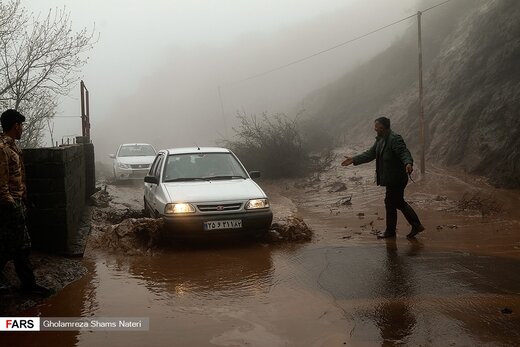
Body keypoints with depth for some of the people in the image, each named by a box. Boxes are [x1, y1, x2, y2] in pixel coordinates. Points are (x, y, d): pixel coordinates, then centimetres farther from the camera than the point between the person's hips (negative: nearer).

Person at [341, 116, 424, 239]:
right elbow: (370, 154, 18)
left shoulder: (395, 139, -19)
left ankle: (390, 231, 16)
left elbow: (404, 153, -28)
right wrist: (354, 160, 16)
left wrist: (408, 163, -48)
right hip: (391, 179, 10)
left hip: (396, 179, -10)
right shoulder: (380, 139, 12)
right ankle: (416, 225, 24)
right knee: (399, 202, 16)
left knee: (390, 203, 2)